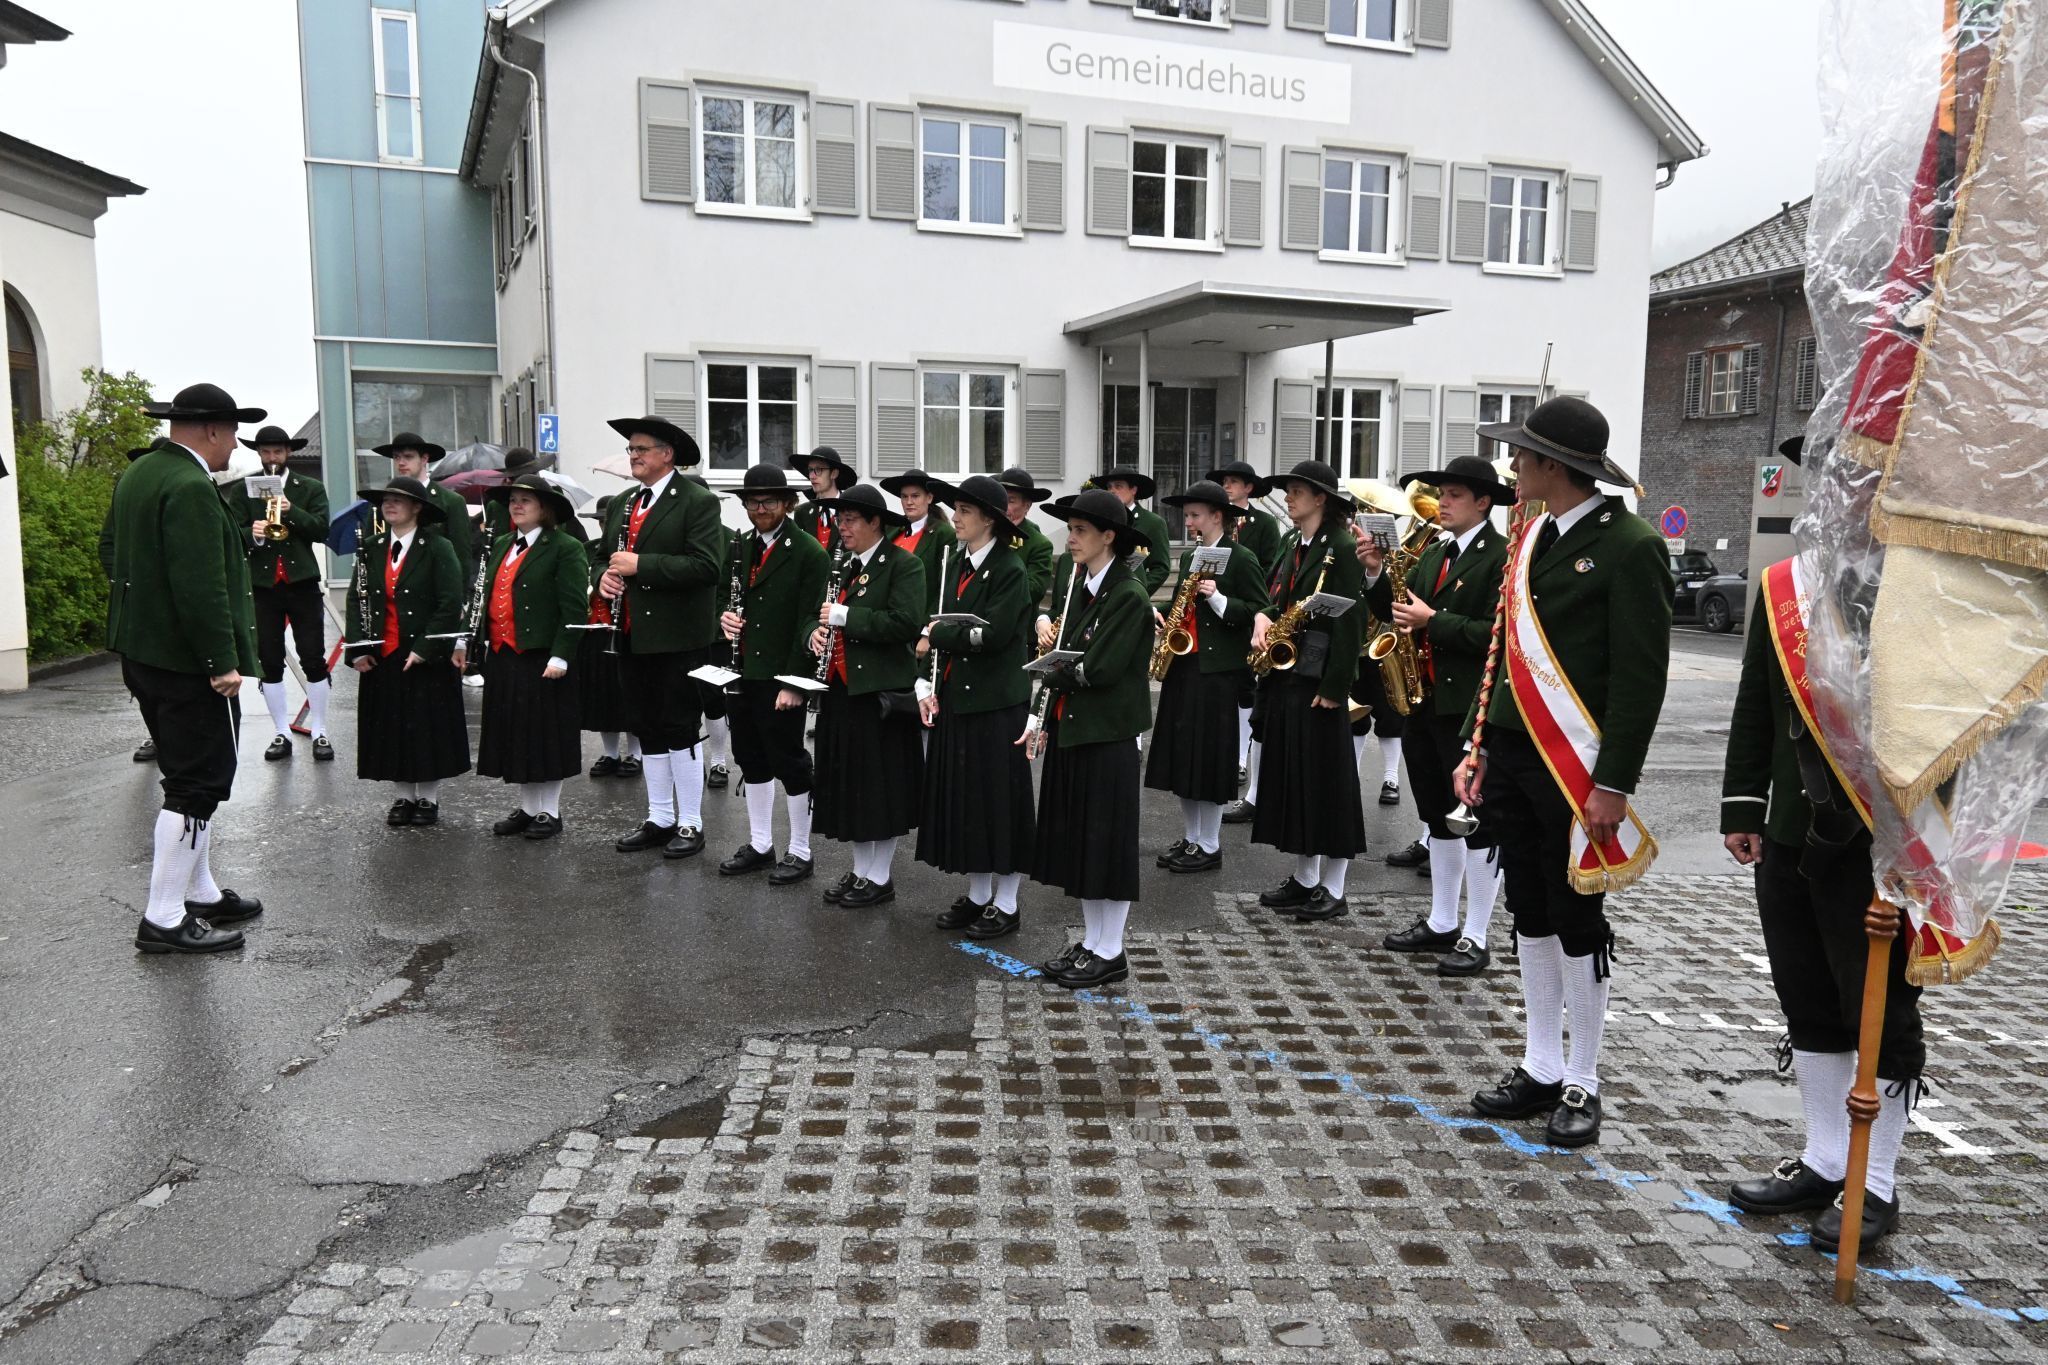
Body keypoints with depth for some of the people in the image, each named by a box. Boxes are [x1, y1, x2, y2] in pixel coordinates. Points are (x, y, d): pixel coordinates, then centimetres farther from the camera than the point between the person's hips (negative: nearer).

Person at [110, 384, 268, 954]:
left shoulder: (138, 474, 12)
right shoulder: (191, 487, -20)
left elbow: (114, 550, 22)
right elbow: (201, 585, -25)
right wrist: (223, 661, -22)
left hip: (142, 652, 11)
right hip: (187, 661, -11)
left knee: (187, 776, 19)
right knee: (197, 785, -3)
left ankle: (200, 893, 29)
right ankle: (164, 919, 3)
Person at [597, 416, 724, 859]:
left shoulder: (698, 501, -9)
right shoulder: (621, 505, 15)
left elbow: (706, 567, -19)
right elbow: (601, 555, 23)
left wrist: (640, 565, -22)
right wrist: (603, 575, -1)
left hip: (678, 639, -7)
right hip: (632, 636, 7)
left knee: (681, 731, 0)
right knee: (646, 731, 13)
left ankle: (690, 824, 11)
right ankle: (659, 819, 25)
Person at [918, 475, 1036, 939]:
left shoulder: (1010, 570, -12)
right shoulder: (957, 564, 10)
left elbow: (993, 635, -22)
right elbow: (946, 629, 10)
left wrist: (937, 632, -10)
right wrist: (927, 683, -3)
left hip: (996, 701, -7)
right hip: (956, 697, 8)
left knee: (998, 797, 2)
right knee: (963, 796, 13)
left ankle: (1006, 904, 15)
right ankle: (978, 894, 28)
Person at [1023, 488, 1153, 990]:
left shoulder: (1128, 595, -15)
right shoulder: (1081, 587, 11)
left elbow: (1099, 670, -21)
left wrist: (1053, 672, -4)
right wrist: (1042, 718, 6)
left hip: (1108, 735, -8)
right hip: (1070, 727, 8)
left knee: (1107, 842, 1)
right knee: (1077, 840, 14)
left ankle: (1110, 953, 14)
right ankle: (1090, 942, 26)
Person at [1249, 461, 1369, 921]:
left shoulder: (1340, 548, -10)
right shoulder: (1291, 544, 15)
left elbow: (1348, 621, -16)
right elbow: (1272, 597, 17)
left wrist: (1334, 686, -20)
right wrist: (1262, 618, -7)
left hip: (1317, 677, -8)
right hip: (1283, 672, 8)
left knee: (1323, 777, -2)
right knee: (1290, 773, 11)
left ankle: (1332, 891, 6)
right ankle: (1304, 880, 21)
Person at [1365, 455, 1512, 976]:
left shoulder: (1503, 557, -11)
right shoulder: (1433, 552, 14)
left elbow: (1497, 634, -20)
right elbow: (1398, 611, 11)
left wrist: (1433, 621, -19)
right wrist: (1376, 575, -4)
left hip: (1471, 707, -8)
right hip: (1425, 699, 8)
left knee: (1478, 821, 2)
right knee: (1438, 817, 16)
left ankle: (1475, 938, 11)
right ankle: (1441, 922, 28)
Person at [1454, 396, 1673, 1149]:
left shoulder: (1630, 546, -12)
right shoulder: (1530, 537, 11)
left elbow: (1641, 675, -14)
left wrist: (1613, 784, -16)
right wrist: (1480, 746, 11)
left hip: (1575, 768, -7)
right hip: (1512, 755, 7)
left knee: (1576, 919, 4)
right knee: (1530, 915, 13)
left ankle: (1582, 1084, 19)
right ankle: (1541, 1067, 26)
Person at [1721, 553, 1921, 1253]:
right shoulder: (1781, 583, 7)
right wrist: (1743, 806, 9)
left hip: (1882, 846, -5)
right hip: (1791, 838, 5)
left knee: (1881, 1010, 7)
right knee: (1808, 1003, 15)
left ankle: (1875, 1184, 22)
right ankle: (1825, 1160, 31)